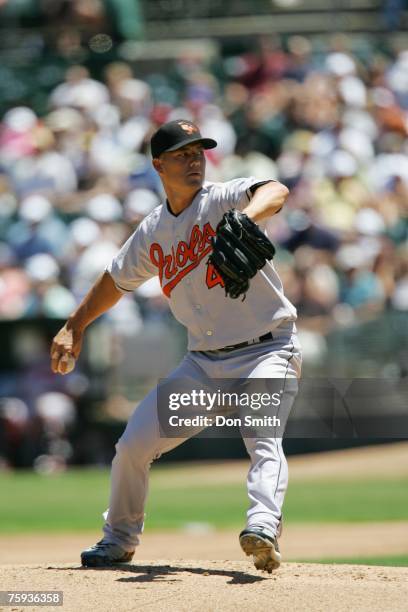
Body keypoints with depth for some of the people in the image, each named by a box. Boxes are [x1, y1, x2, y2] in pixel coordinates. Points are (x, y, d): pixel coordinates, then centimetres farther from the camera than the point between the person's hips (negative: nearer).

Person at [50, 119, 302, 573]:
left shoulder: (223, 199, -11)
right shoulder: (152, 232, 6)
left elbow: (275, 192, -35)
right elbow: (116, 279, 25)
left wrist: (244, 218, -57)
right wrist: (74, 327, 26)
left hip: (267, 352, -5)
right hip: (204, 362, 6)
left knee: (261, 435, -33)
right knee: (133, 445, 2)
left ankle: (264, 527, -51)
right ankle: (119, 539, 25)